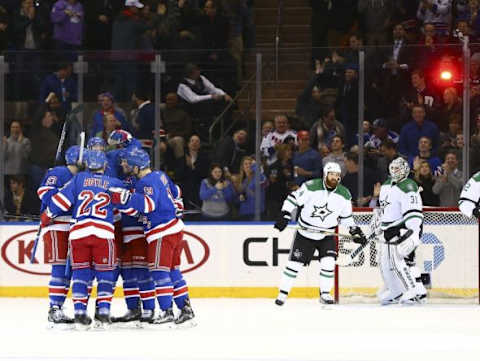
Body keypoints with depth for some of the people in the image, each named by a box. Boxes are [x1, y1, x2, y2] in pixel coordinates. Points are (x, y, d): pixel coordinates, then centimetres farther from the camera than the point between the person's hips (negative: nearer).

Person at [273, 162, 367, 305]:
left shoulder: (344, 195, -4)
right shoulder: (311, 187, -16)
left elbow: (346, 217, 9)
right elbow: (293, 199, -10)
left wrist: (355, 231, 0)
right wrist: (284, 216, -17)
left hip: (326, 235, 2)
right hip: (305, 234, -2)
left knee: (328, 263, -14)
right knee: (294, 263, -3)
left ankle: (325, 294, 1)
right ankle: (283, 293, 9)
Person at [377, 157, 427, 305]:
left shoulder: (408, 187, -15)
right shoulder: (386, 185, 15)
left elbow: (413, 213, -24)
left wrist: (414, 234, -33)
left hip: (405, 229, -9)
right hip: (390, 231, 9)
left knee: (399, 259, -21)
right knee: (385, 262, 11)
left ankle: (416, 291, -22)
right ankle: (396, 292, 24)